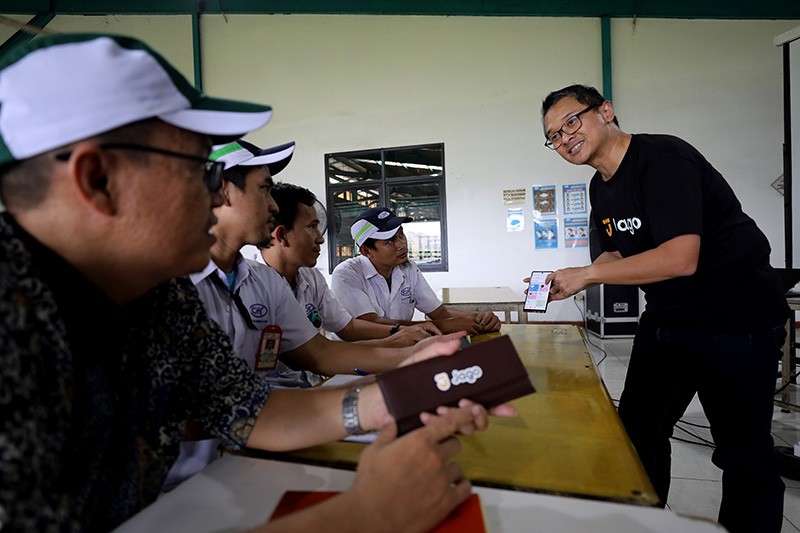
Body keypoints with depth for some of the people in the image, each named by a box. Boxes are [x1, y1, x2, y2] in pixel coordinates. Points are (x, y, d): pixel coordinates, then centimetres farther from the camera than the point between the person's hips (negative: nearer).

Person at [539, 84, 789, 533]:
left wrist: (586, 273, -22)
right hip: (666, 322, 9)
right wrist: (566, 283, -2)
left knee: (744, 453, 4)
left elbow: (679, 259, -31)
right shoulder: (602, 187, 5)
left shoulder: (663, 158, -22)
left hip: (736, 322, -8)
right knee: (637, 431, 16)